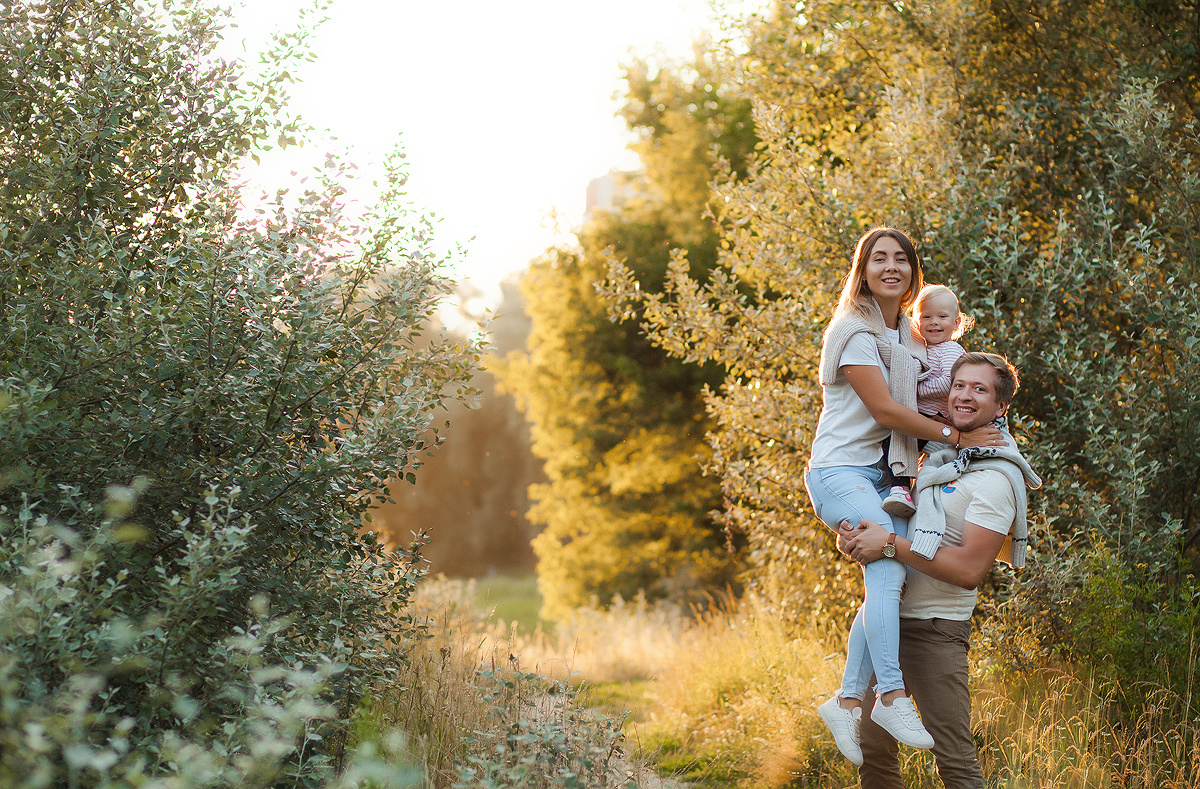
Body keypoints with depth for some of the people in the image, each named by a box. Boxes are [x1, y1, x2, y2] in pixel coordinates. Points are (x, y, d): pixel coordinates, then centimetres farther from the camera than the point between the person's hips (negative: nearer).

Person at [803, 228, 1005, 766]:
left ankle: (848, 701, -5)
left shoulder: (910, 337, 18)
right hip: (841, 470, -7)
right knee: (887, 569, -24)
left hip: (885, 476, 7)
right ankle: (891, 697, -21)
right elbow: (884, 409, -13)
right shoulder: (854, 329, -7)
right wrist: (955, 436, -9)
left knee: (889, 578, -10)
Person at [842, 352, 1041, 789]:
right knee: (872, 751, 10)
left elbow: (969, 569, -20)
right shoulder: (938, 455, 13)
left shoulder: (996, 480, -13)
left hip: (935, 630, -8)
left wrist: (890, 544, -20)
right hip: (888, 618, 8)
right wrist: (854, 537, 4)